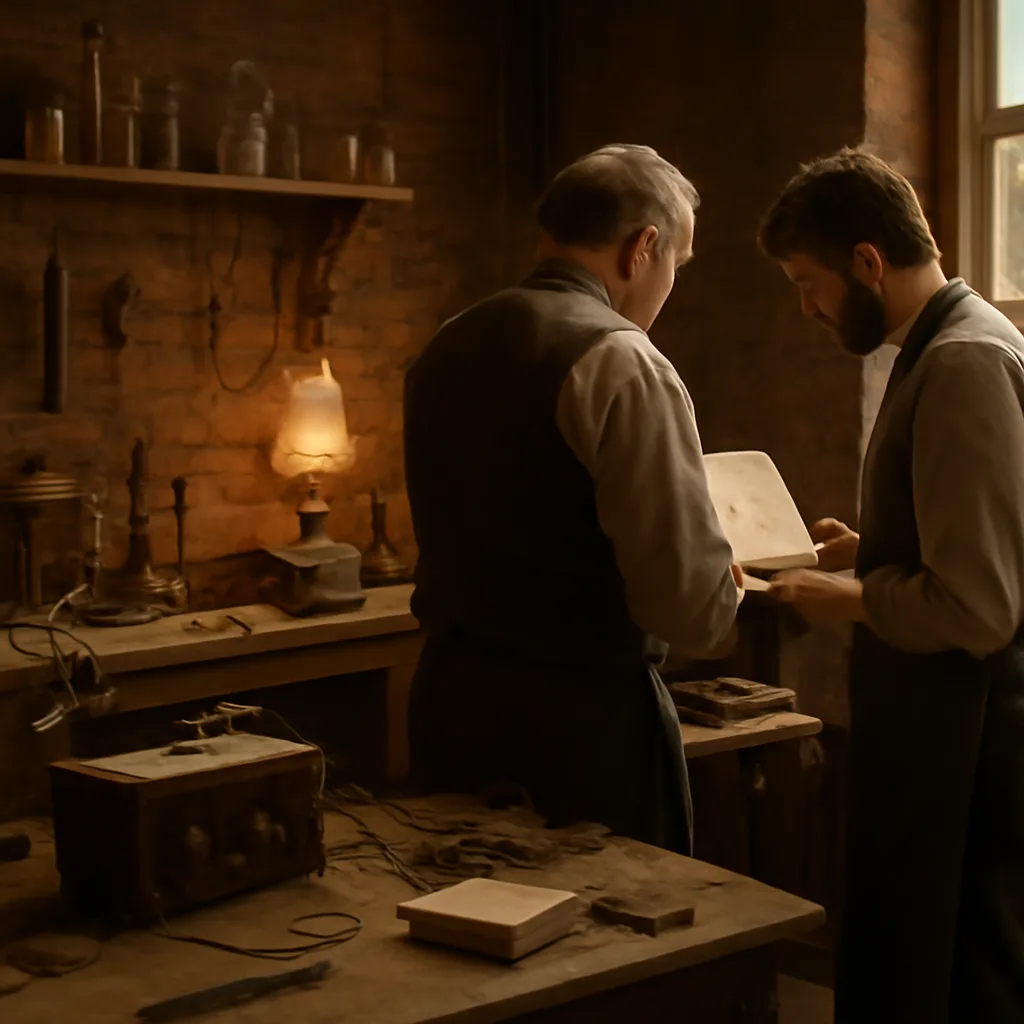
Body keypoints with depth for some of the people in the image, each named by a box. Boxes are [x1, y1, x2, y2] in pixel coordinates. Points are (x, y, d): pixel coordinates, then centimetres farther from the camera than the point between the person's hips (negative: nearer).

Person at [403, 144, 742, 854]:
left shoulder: (444, 349, 6)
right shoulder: (623, 365, -16)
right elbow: (693, 604, -19)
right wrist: (734, 599, 4)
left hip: (450, 707, 7)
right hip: (583, 723, -7)